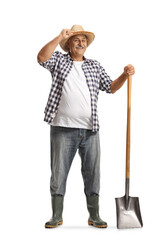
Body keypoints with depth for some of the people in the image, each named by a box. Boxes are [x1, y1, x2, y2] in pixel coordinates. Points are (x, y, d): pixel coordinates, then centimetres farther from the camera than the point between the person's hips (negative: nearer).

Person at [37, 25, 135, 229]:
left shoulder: (95, 66, 18)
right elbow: (42, 57, -10)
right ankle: (56, 216, 15)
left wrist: (125, 75, 1)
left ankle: (94, 216, 17)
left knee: (92, 173, 6)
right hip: (63, 129, -2)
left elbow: (110, 87, 17)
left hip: (90, 130, 3)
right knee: (58, 173, 3)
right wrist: (60, 37, -11)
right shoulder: (59, 61, 9)